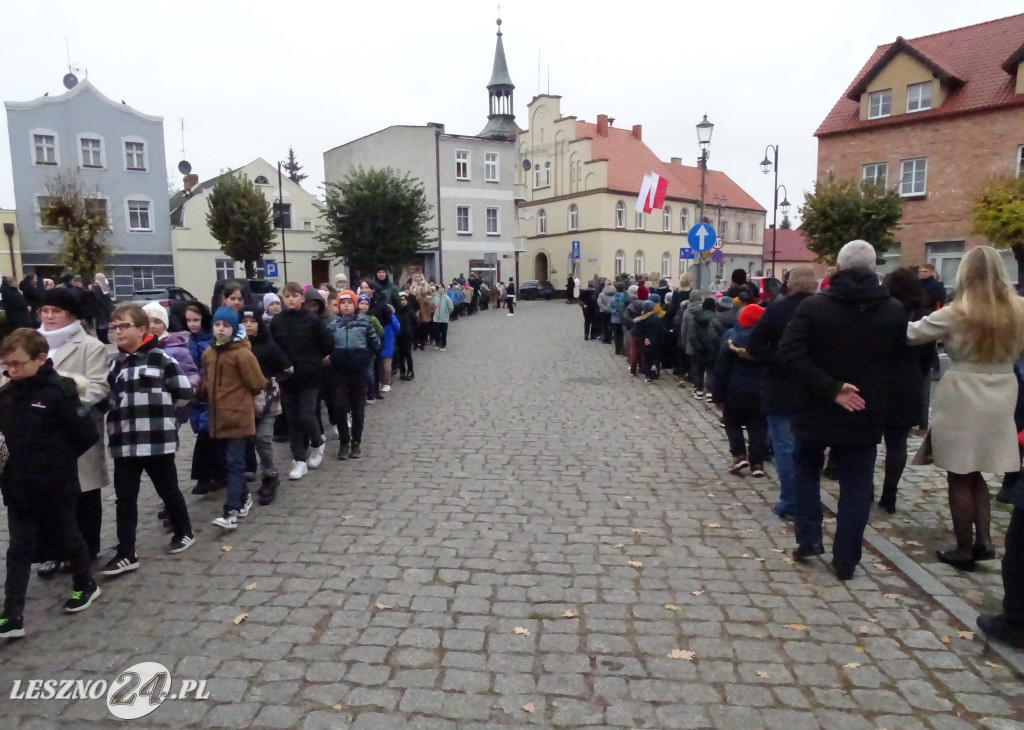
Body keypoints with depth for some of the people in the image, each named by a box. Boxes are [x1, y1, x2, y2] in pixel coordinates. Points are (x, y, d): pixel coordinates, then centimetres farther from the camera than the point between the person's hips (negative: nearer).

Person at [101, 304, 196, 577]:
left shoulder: (160, 358, -6)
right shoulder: (115, 363, 10)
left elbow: (184, 392, -5)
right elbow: (107, 397, 19)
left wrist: (162, 411, 5)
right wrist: (127, 413, 5)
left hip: (157, 440, -5)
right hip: (124, 442, 5)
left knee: (168, 490, 10)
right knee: (124, 498, 7)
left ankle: (184, 532, 32)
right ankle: (126, 554, 14)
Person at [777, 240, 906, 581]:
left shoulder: (814, 305, -10)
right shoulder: (894, 311, -1)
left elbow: (789, 354, -21)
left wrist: (830, 388, -20)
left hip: (815, 409, -1)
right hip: (865, 413, 1)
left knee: (807, 471, 20)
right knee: (856, 486, 10)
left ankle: (808, 538, 16)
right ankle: (845, 560, 13)